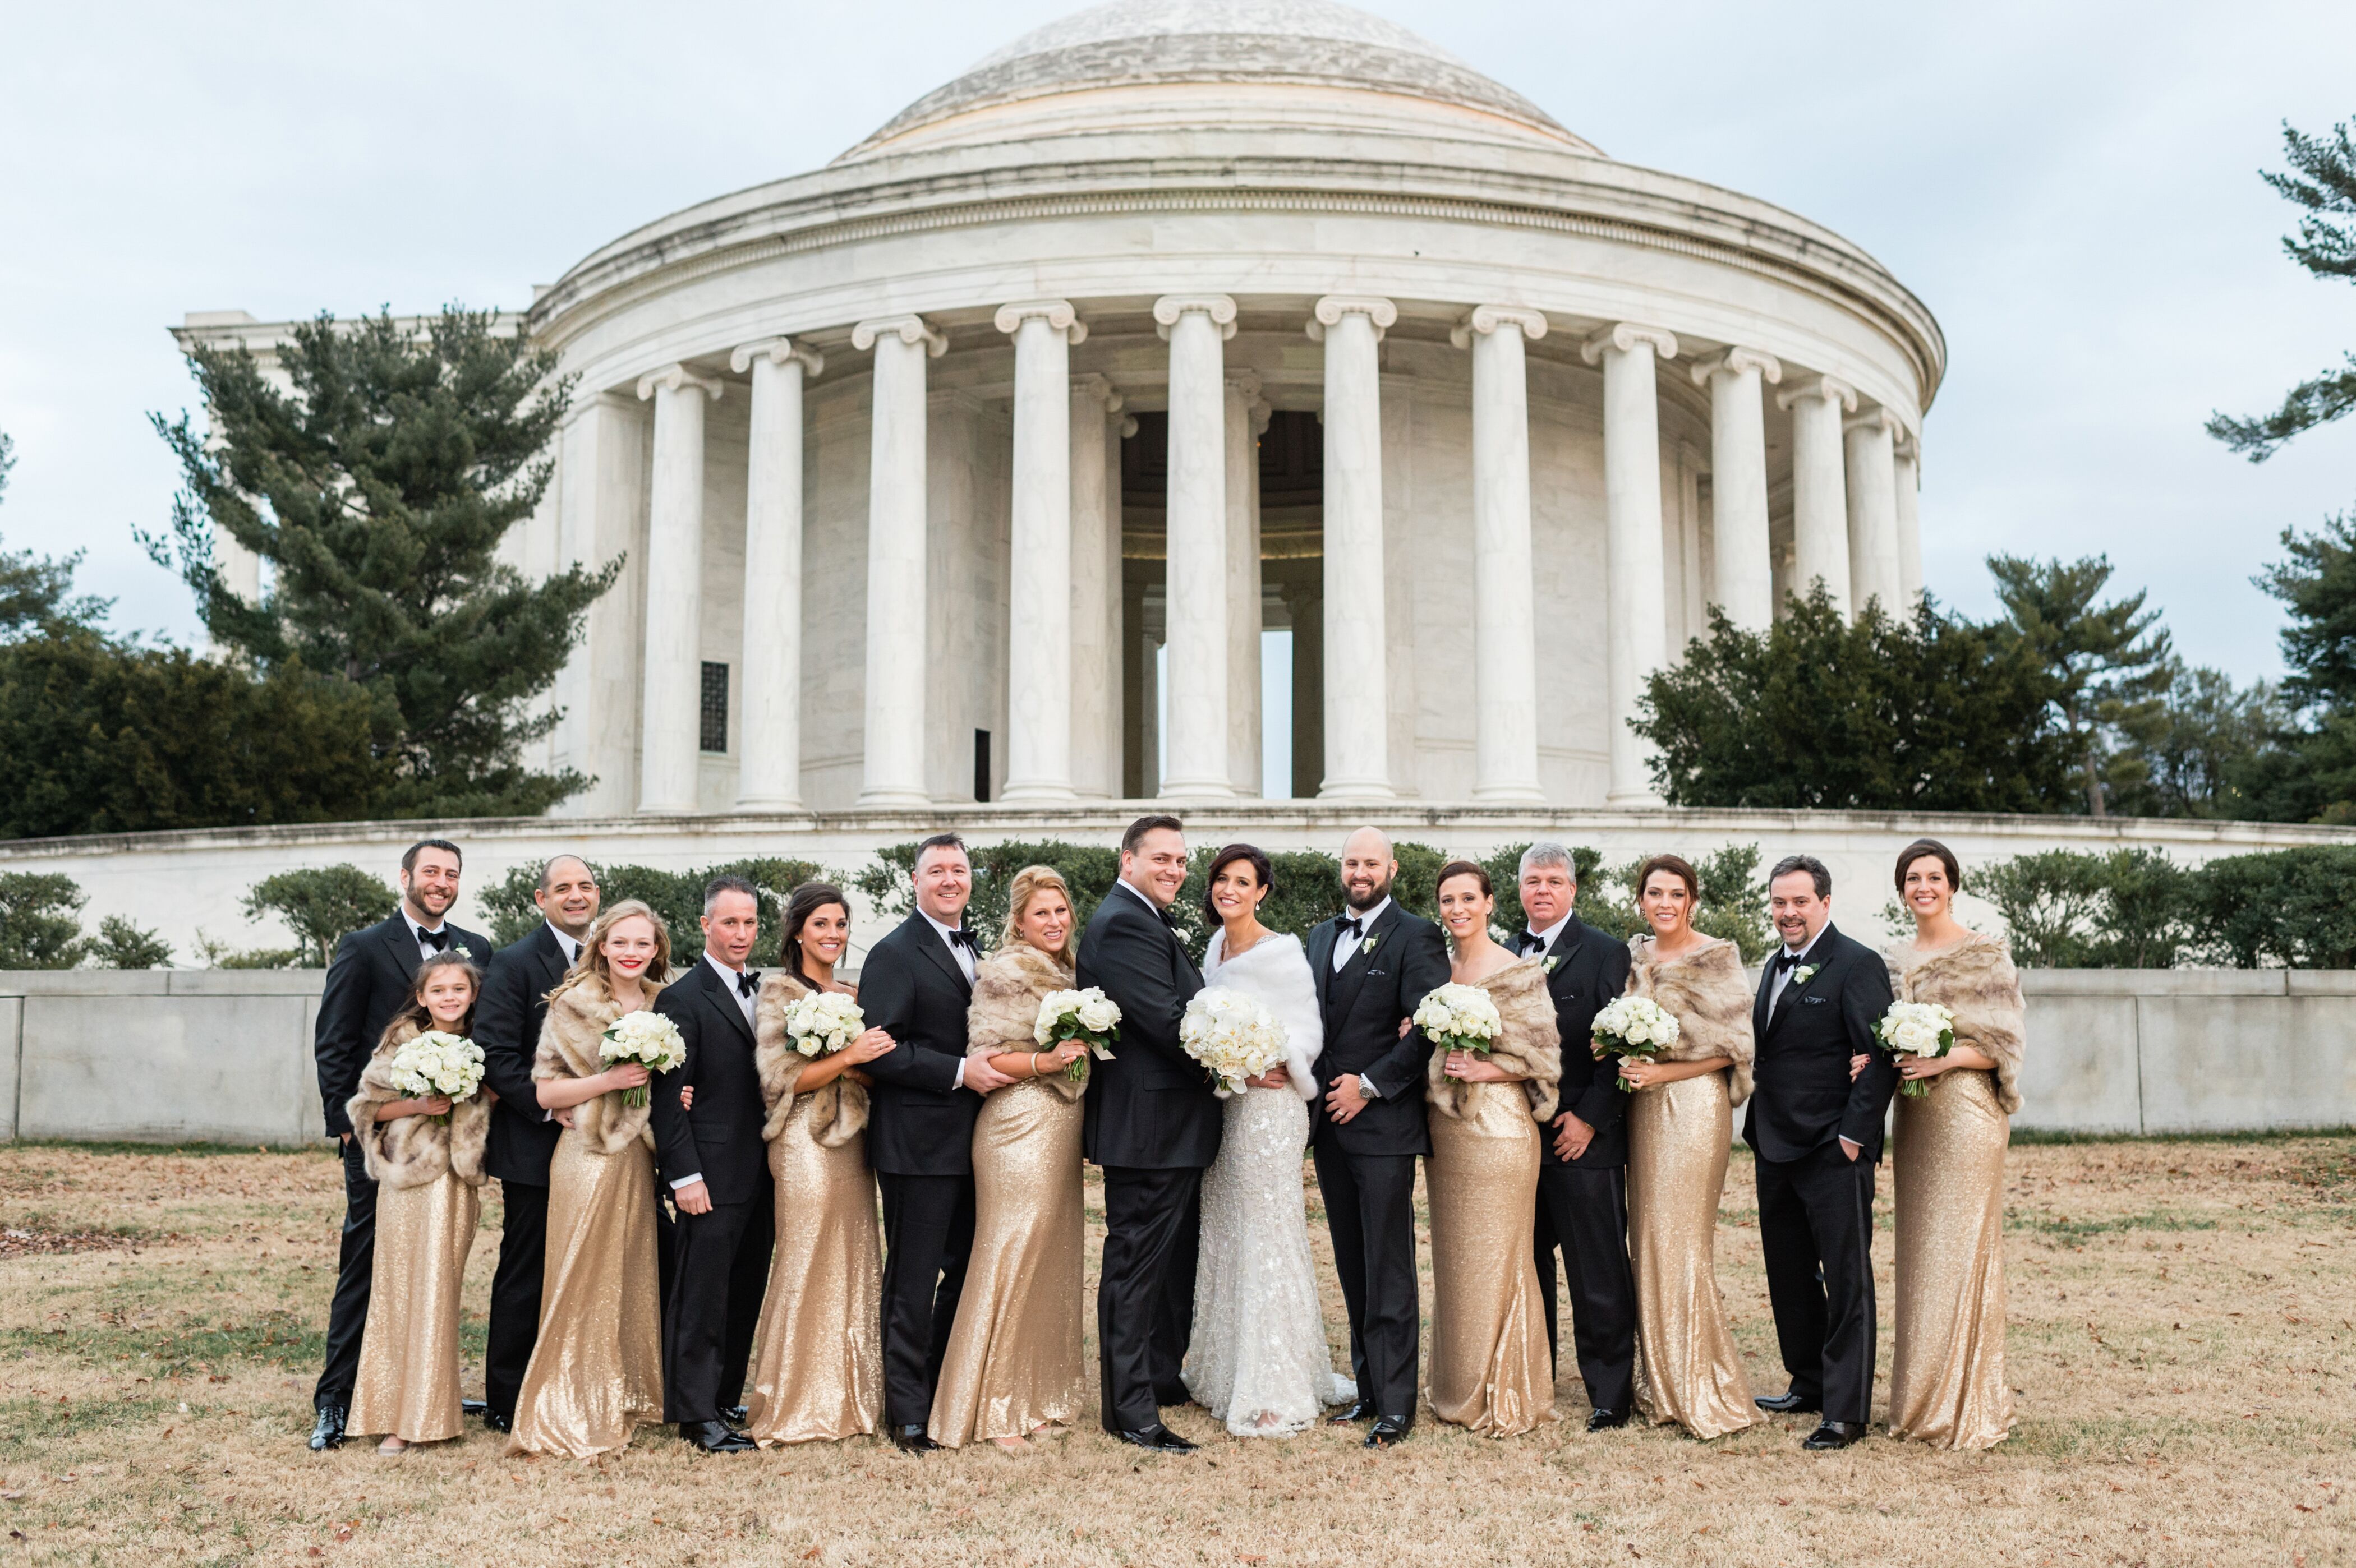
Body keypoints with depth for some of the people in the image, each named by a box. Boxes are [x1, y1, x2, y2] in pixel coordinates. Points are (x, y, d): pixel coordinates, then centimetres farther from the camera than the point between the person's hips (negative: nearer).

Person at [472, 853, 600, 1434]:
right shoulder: (514, 963, -7)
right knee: (525, 1274, 3)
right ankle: (505, 1403, 13)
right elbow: (495, 1057, -13)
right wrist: (551, 1106, -19)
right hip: (534, 1147, -5)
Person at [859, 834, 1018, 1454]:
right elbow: (879, 1051, -18)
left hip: (970, 1143, 8)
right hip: (918, 1142, -8)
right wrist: (960, 1071, -22)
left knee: (965, 1273, 16)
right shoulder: (895, 953, -10)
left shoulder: (972, 951, 16)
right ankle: (908, 1414, 9)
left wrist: (1000, 1066, 6)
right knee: (913, 1282, 0)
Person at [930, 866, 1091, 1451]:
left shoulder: (1064, 973, 17)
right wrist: (1044, 1061, -24)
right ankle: (995, 1410, 0)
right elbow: (984, 1057, -14)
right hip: (1019, 1126, -9)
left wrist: (1083, 1052, 11)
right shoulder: (1005, 972, -10)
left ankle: (1039, 1392, 21)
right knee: (1013, 1257, -7)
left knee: (1055, 1256, 11)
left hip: (1061, 1128, 9)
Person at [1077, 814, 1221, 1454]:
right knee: (1137, 1264, -4)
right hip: (1147, 1127, -11)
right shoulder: (1123, 925, -18)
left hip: (1171, 1126, 11)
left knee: (1176, 1258, 21)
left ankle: (1164, 1376, 35)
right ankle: (1131, 1412, 2)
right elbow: (1167, 1019, -24)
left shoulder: (1148, 922, 17)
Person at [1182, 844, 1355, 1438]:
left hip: (1268, 1104, -8)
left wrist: (1264, 1067, -25)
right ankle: (1227, 1372, 25)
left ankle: (1275, 1392, 2)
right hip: (1220, 1105, 8)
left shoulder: (1281, 953, -11)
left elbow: (1309, 1031, -11)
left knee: (1269, 1238, -4)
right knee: (1224, 1236, 13)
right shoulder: (1216, 947, 12)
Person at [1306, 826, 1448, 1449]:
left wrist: (1369, 1086, -14)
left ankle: (1395, 1403, 3)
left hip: (1383, 1123, -7)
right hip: (1330, 1122, 7)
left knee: (1388, 1270, -3)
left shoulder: (1415, 937, -6)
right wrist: (1315, 1101, 5)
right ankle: (1368, 1387, 20)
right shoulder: (1322, 936, 16)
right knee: (1353, 1269, 12)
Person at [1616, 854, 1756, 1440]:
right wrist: (1623, 1062, 1)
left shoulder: (1716, 958, -6)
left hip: (1693, 1103, -6)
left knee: (1681, 1243, -6)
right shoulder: (1634, 956, 12)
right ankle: (1662, 1384, 17)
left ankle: (1701, 1391, 3)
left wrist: (1662, 1072, -17)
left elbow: (1729, 1046, -10)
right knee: (1648, 1241, 8)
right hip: (1642, 1109, 6)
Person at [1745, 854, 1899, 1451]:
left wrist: (1854, 1134, -17)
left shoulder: (1858, 965, -11)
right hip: (1776, 1149, 9)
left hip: (1835, 1154, -8)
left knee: (1847, 1279, -1)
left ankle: (1847, 1411, 4)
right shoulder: (1776, 965, 15)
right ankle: (1809, 1384, 30)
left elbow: (1883, 1057, -16)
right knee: (1788, 1274, 16)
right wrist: (1759, 1126, 6)